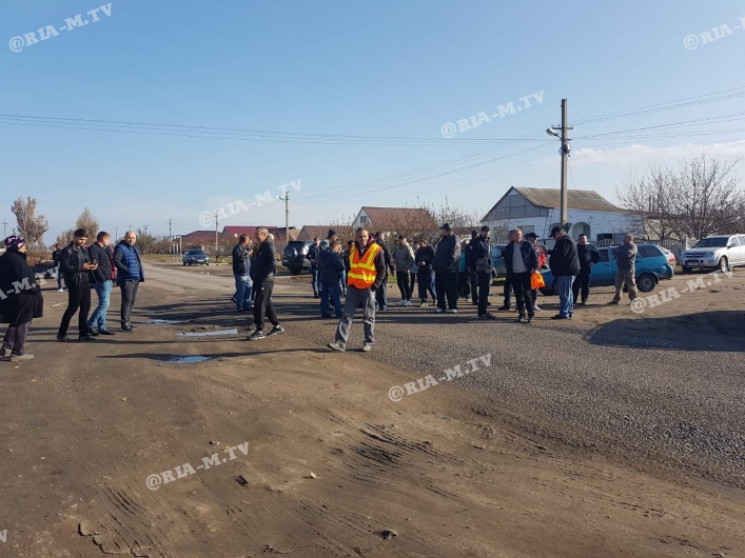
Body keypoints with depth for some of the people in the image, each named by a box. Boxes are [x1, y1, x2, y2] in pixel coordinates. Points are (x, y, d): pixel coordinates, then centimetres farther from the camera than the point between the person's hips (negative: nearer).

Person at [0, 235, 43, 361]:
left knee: (15, 323, 20)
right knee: (23, 324, 3)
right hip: (23, 298, -9)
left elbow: (10, 278, 16)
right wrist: (37, 290, -5)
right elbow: (25, 280, -20)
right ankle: (18, 353, 7)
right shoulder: (16, 259, -17)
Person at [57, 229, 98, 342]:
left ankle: (83, 333, 16)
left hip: (85, 281, 8)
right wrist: (81, 267, -24)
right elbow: (64, 267, -18)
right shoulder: (68, 251, -10)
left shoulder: (84, 249, 14)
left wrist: (92, 265, -3)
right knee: (73, 308, -3)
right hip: (75, 283, -8)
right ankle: (61, 333, 10)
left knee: (85, 307, 8)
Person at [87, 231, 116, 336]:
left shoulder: (104, 249, 19)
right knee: (104, 303, -11)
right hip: (102, 281, -10)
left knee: (104, 304, 11)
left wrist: (112, 278, 10)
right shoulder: (93, 248, -9)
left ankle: (102, 327, 16)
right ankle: (90, 325, -4)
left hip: (108, 280, 10)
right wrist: (102, 279, -20)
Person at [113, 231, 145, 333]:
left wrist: (141, 276, 15)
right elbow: (116, 260, -21)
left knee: (132, 301, 13)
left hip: (136, 279, 9)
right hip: (126, 279, -9)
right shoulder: (121, 248, -8)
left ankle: (127, 320, 24)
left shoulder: (136, 249, 20)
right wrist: (127, 269, -25)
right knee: (127, 300, -10)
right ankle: (125, 323, -6)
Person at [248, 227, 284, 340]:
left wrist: (261, 275, -18)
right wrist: (254, 275, 8)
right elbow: (255, 263, 23)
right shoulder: (260, 247, 16)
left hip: (265, 281, -9)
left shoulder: (269, 246, -13)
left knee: (259, 305, -8)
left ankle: (259, 331, -3)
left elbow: (273, 264, -22)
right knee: (266, 304, 14)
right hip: (259, 280, 9)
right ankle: (277, 326, 23)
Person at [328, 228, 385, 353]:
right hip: (352, 287, 5)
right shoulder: (353, 249, 7)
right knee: (347, 315, -1)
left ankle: (369, 342, 17)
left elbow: (382, 271, -6)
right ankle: (341, 342, -3)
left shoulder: (376, 250, -9)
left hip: (368, 288, -4)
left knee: (368, 317, 5)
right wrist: (348, 282, 11)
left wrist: (375, 286, -13)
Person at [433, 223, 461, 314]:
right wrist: (435, 265, 13)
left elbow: (453, 256, -18)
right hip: (439, 270, 8)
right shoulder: (442, 241, 18)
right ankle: (440, 306, 17)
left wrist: (446, 266, -22)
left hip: (449, 271, -8)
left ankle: (453, 307, 5)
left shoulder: (454, 241, -10)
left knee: (451, 290, -2)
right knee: (439, 289, 9)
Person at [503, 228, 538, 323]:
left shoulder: (528, 244, -1)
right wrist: (509, 272, 5)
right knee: (519, 296, 7)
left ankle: (531, 314, 3)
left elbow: (535, 256, -2)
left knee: (527, 294, -3)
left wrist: (535, 268, -11)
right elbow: (506, 261, 13)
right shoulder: (509, 247, 9)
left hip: (526, 273, -4)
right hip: (515, 275, 4)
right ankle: (521, 314, 14)